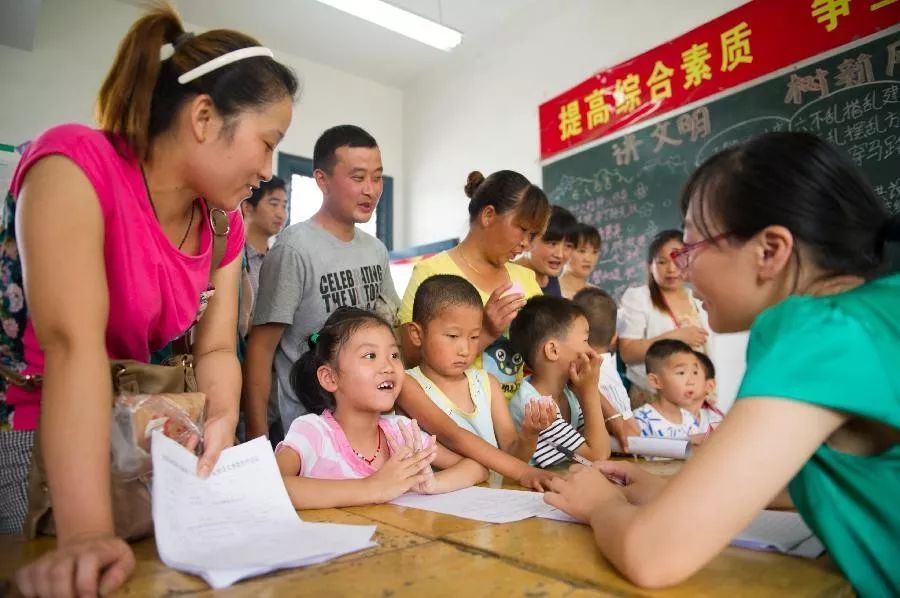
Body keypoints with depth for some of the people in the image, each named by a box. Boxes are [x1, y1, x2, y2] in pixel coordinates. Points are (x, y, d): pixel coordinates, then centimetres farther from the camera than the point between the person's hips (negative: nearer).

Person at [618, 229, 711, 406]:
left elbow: (707, 351, 16)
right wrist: (674, 336, -19)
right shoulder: (636, 297, -7)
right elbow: (627, 352, -15)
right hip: (650, 399, -4)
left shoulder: (700, 301, 9)